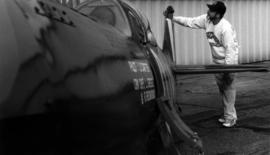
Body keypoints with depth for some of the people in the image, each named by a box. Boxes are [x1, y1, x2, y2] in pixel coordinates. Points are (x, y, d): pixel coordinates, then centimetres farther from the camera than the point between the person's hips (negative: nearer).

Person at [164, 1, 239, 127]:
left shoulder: (226, 28, -28)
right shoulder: (206, 19, -8)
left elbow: (230, 49, -27)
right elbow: (190, 22, -2)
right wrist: (172, 18, -10)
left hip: (228, 61, -8)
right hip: (217, 61, 8)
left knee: (229, 89, -5)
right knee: (222, 89, 15)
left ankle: (230, 117, 3)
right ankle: (227, 115, 27)